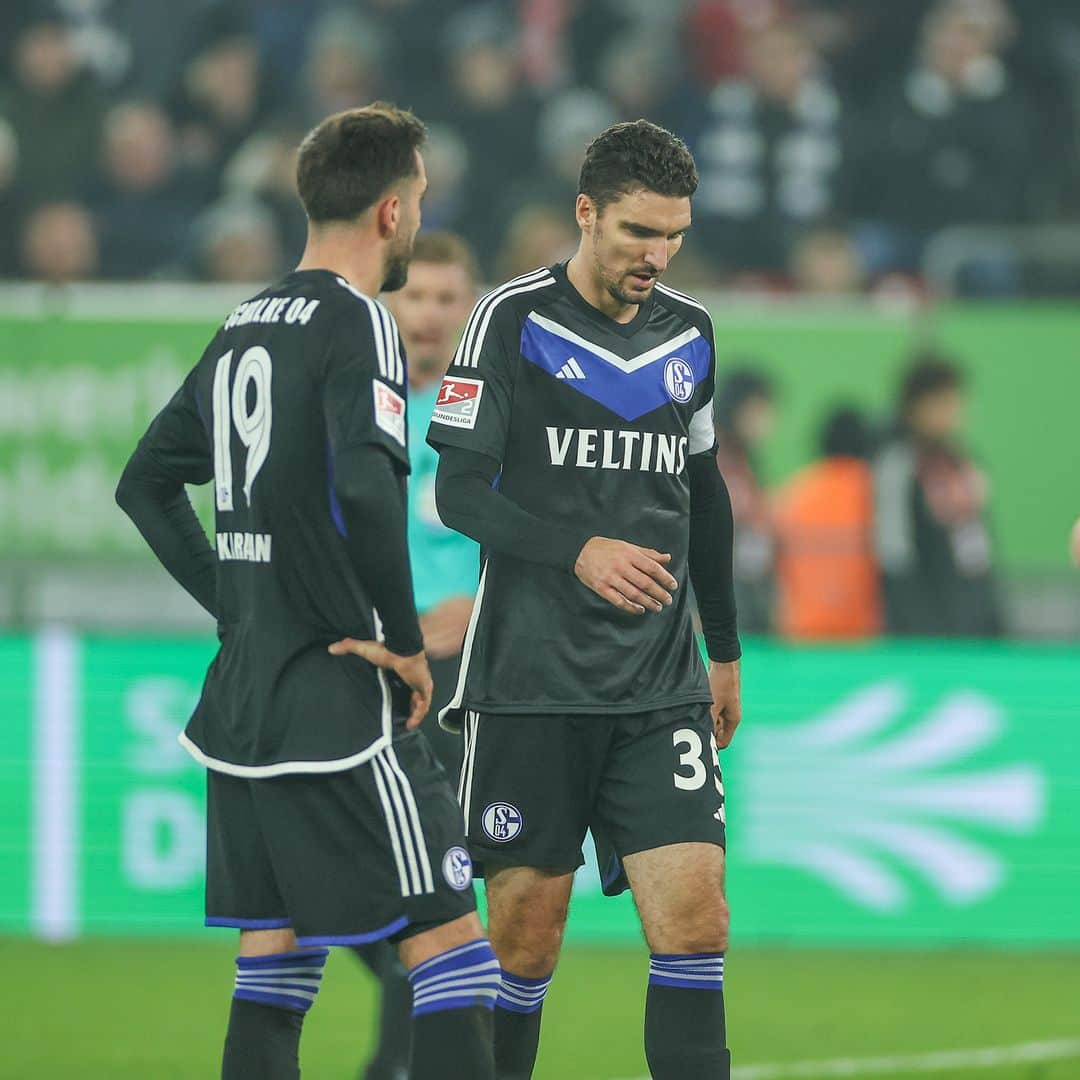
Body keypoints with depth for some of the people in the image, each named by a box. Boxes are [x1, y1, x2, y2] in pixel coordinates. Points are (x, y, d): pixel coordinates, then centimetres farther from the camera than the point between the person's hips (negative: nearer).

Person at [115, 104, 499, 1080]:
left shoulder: (242, 329, 14)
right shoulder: (357, 322, -11)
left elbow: (146, 483, 22)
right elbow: (366, 487, -26)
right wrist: (404, 640, -14)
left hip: (243, 696, 9)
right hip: (339, 699, -9)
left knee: (276, 958, 11)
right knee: (450, 945, -8)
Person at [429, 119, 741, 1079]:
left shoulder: (690, 333, 11)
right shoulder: (512, 319, -4)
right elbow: (458, 490, -9)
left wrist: (725, 650, 27)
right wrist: (580, 551, -24)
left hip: (660, 689, 4)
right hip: (529, 684, -4)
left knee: (695, 917, -9)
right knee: (527, 929, 0)